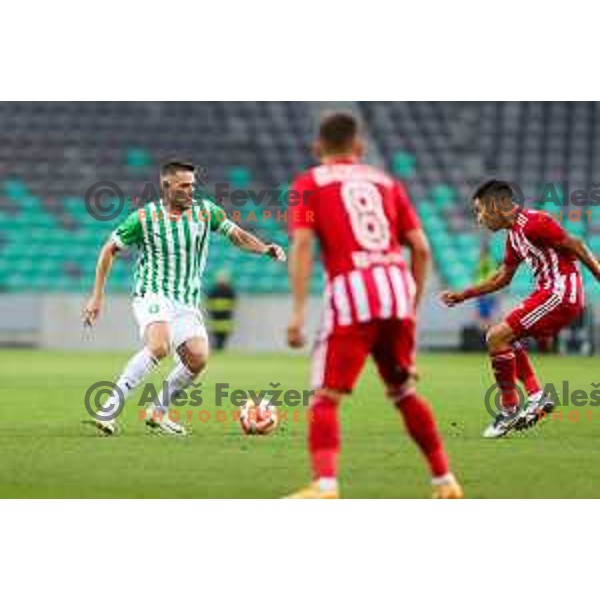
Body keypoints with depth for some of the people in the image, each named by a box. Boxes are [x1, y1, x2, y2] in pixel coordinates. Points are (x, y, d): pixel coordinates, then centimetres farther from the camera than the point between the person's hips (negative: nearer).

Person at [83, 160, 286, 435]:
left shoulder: (205, 211, 3)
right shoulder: (144, 217, -6)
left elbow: (237, 235, 5)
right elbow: (109, 249, 2)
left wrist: (266, 248, -15)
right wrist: (97, 296, -1)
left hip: (186, 303, 5)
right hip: (153, 295, -5)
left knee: (198, 358, -13)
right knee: (159, 347, -31)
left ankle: (158, 412, 8)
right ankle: (110, 404, -26)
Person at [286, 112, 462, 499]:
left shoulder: (310, 184, 12)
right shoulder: (386, 182, 22)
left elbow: (302, 245, -4)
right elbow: (421, 249, 15)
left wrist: (299, 311, -9)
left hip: (351, 291, -4)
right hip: (398, 288, 4)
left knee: (326, 397, -3)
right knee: (405, 393, 20)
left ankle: (325, 485, -22)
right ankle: (445, 480, 23)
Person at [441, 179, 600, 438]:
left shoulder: (534, 222, -14)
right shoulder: (514, 235, 17)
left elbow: (575, 246, -14)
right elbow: (502, 278, 27)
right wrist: (463, 295, 25)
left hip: (560, 294, -10)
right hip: (549, 293, 10)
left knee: (497, 337, -11)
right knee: (505, 337, 19)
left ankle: (509, 410, -3)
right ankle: (536, 396, 9)